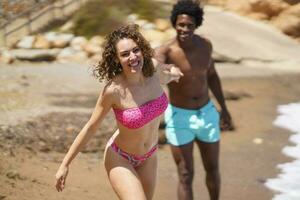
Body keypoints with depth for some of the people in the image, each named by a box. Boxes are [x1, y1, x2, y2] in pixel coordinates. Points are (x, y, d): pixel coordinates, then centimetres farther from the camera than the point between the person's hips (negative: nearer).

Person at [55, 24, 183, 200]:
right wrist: (65, 164, -14)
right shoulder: (114, 90, -30)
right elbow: (90, 127, -18)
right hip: (120, 158, -6)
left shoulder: (154, 69, -18)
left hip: (148, 157, 6)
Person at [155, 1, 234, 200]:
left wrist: (223, 107, 17)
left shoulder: (205, 45, -5)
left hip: (207, 113, 5)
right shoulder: (166, 51, -21)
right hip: (179, 117, -5)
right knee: (186, 176, -3)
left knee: (213, 169, 18)